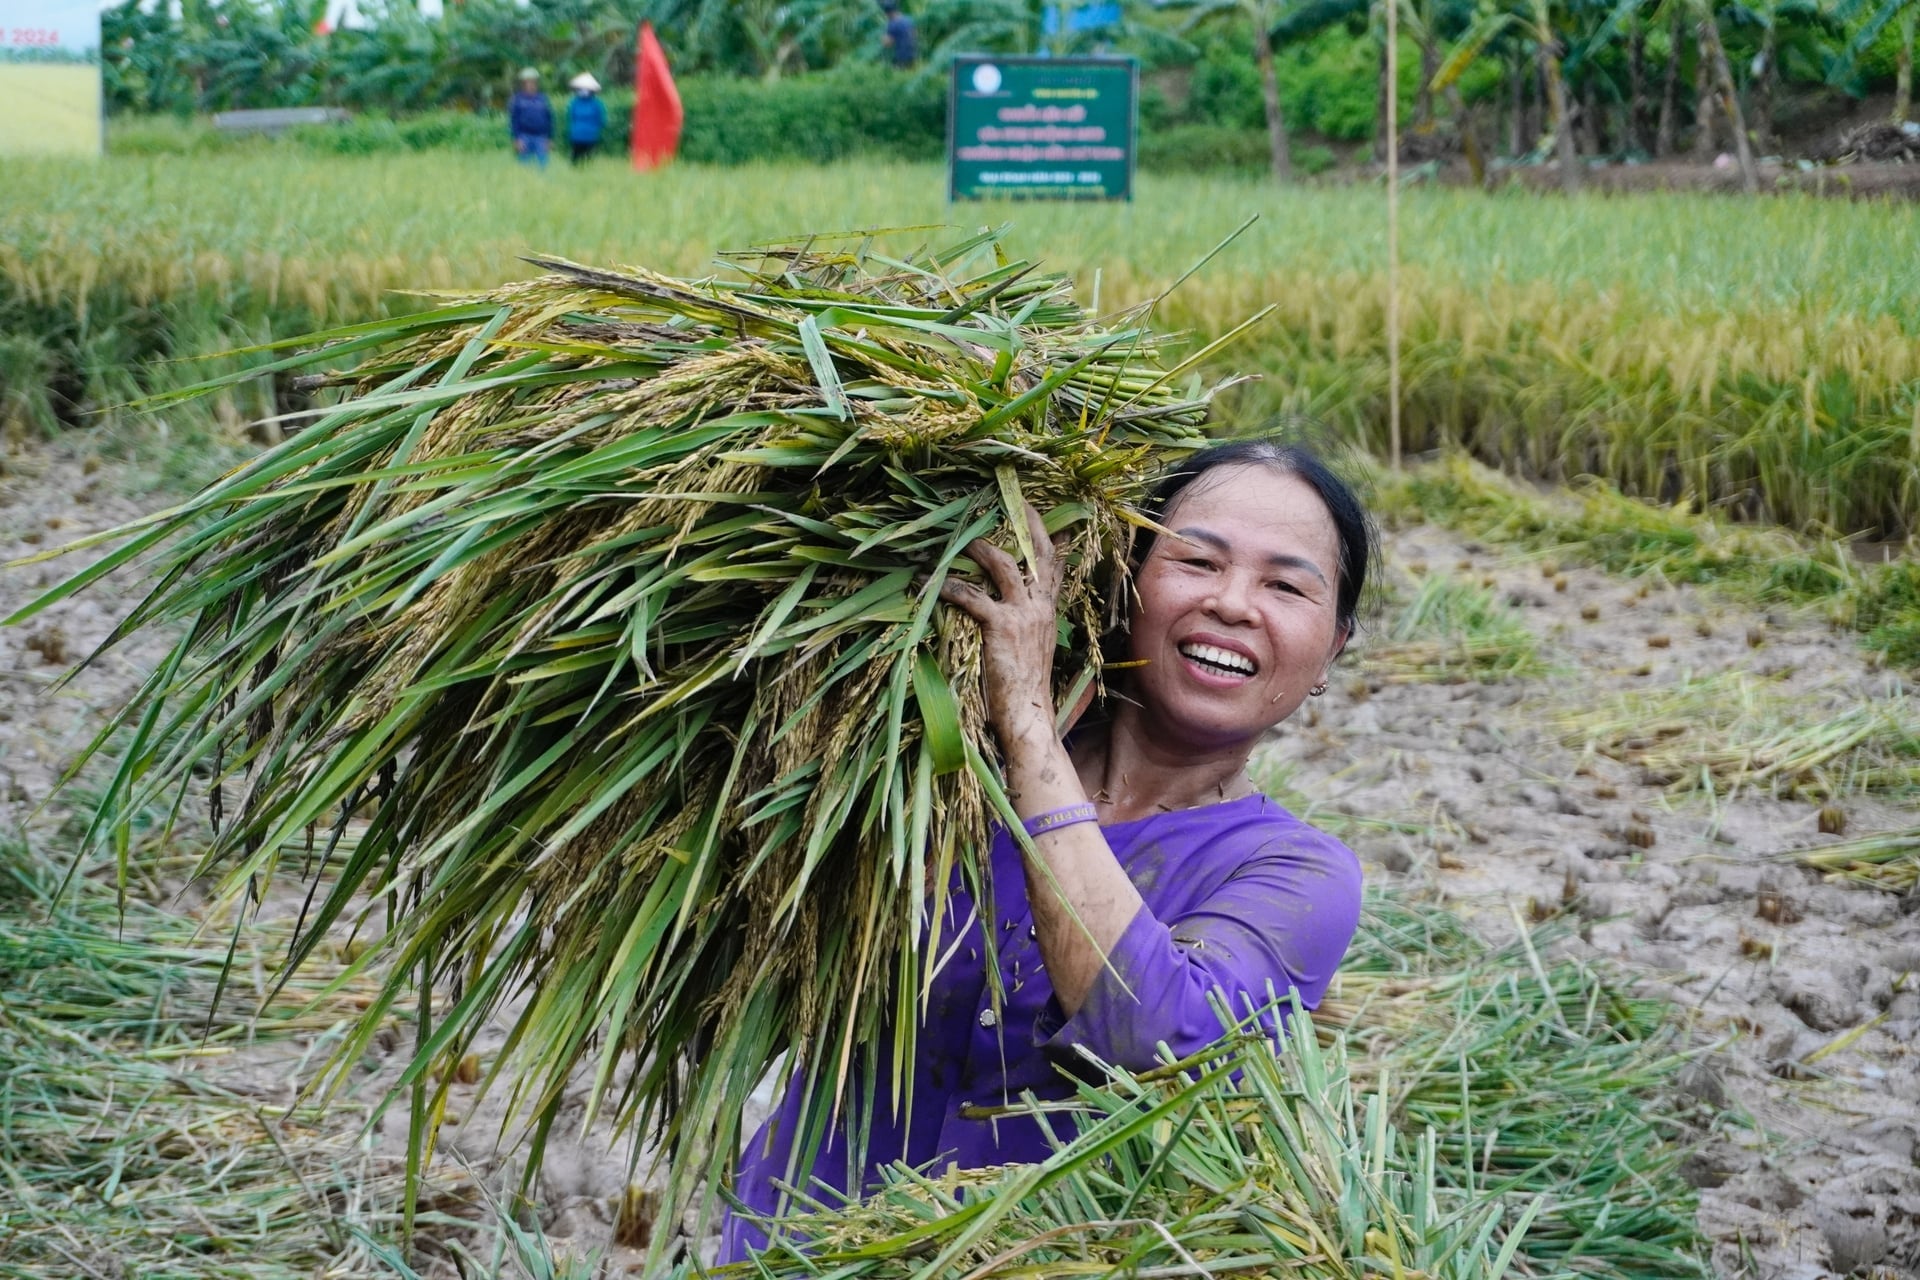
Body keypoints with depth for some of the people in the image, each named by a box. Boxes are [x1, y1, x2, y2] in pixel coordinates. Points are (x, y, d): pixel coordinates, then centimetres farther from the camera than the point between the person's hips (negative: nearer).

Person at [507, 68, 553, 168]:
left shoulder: (543, 98, 8)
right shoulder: (517, 99, 2)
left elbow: (549, 118, 12)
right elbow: (513, 120, -1)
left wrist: (550, 138, 8)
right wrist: (516, 139, -9)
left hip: (540, 137, 1)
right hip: (524, 136, -1)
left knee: (542, 164, -4)